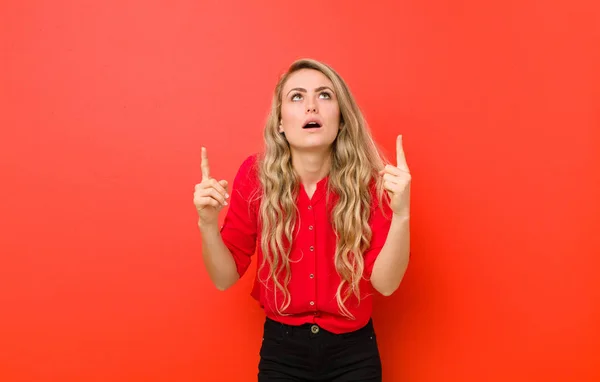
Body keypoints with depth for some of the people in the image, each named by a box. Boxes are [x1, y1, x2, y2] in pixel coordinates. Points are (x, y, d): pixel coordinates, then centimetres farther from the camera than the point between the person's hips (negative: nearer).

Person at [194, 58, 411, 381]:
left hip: (353, 350, 0)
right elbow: (225, 278, -7)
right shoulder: (255, 176, -12)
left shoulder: (368, 180, -14)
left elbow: (385, 283, -15)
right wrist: (207, 223, -24)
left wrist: (401, 214, -29)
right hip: (281, 348, 0)